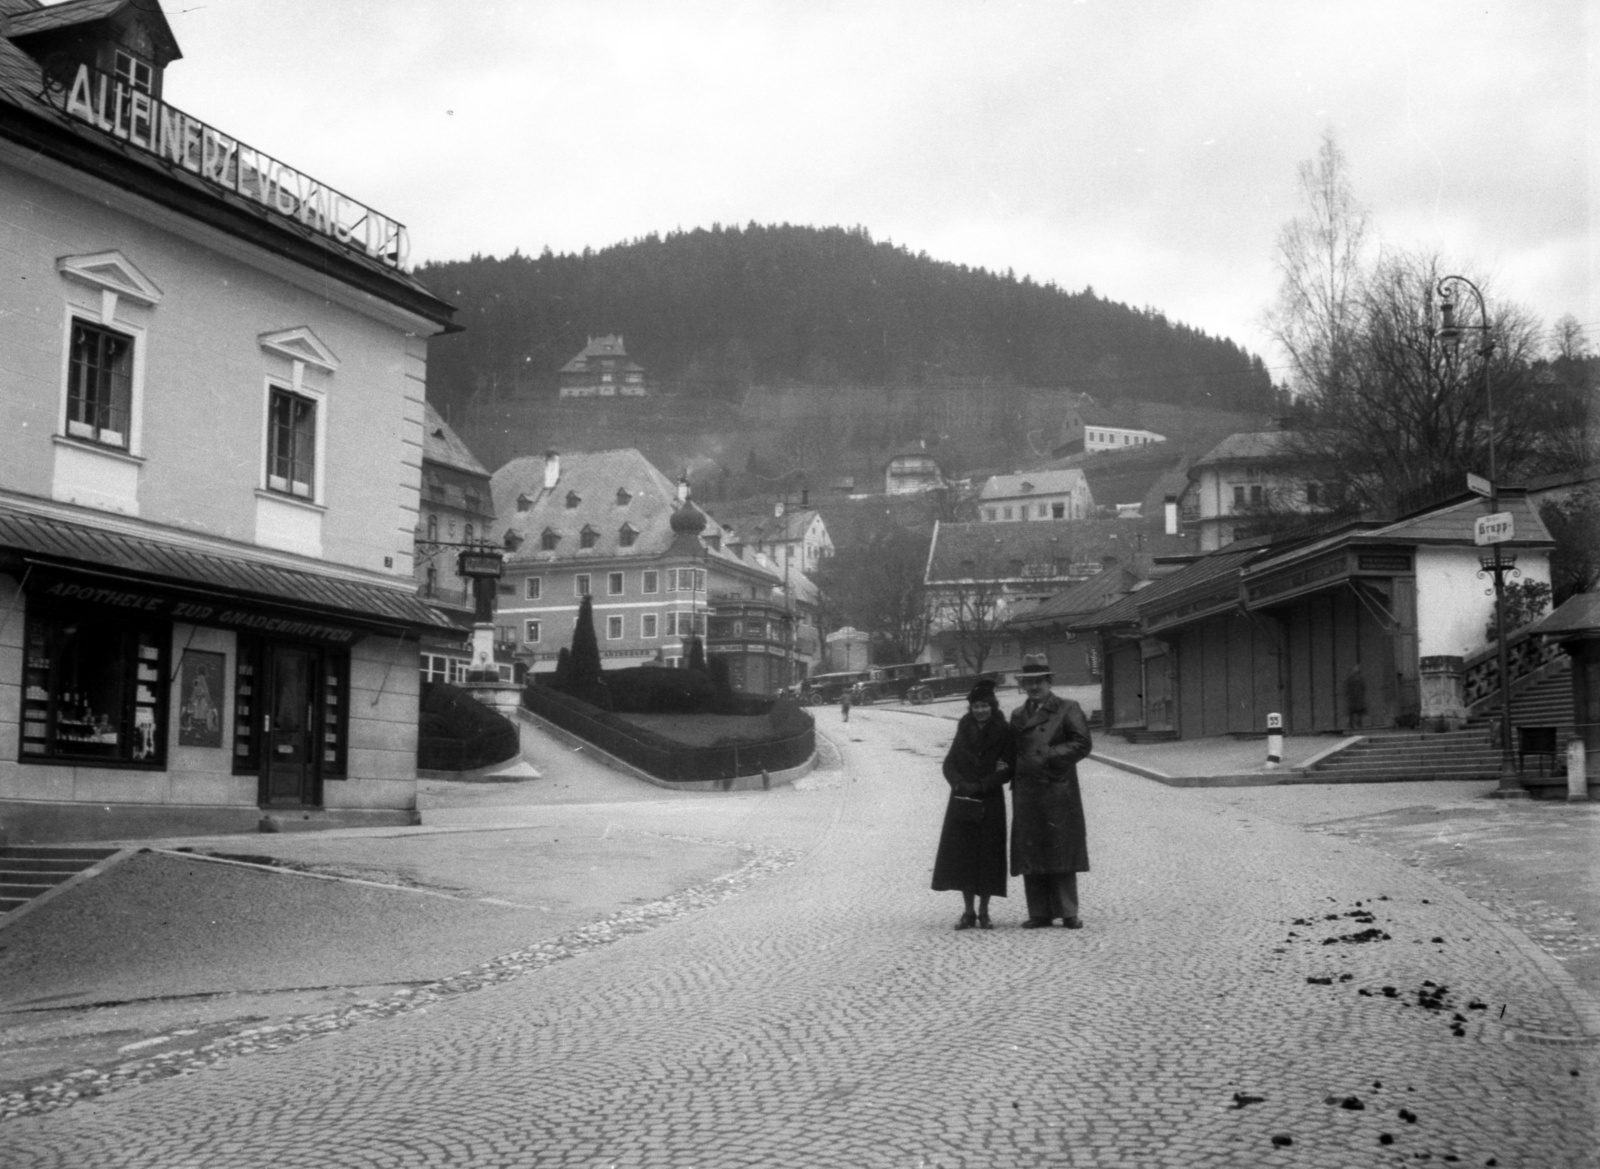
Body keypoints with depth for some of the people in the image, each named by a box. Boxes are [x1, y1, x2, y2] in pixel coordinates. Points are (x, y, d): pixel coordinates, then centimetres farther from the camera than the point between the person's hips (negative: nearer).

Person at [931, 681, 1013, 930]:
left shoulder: (1003, 732, -2)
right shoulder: (964, 730, 7)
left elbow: (1008, 771, -6)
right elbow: (949, 763, 6)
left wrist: (980, 785, -15)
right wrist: (959, 784, -13)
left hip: (990, 802, -3)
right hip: (962, 800, 3)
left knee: (987, 856, 0)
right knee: (961, 855, 0)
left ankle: (984, 912, 10)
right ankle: (968, 912, 8)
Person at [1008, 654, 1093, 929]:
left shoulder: (1067, 709, 2)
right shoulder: (1018, 715, 19)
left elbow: (1083, 743, -6)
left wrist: (1049, 756, -12)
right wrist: (1012, 769, 4)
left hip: (1058, 792, -5)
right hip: (1026, 795, 5)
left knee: (1060, 852, -3)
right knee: (1030, 855, 3)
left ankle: (1068, 913, 3)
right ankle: (1039, 913, 9)